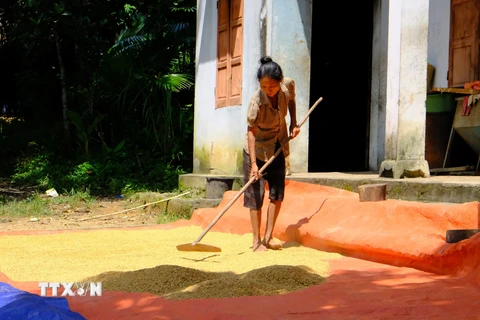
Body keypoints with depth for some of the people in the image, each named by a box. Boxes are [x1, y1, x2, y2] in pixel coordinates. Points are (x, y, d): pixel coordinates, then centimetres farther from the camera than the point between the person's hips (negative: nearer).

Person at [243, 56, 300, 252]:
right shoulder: (257, 101, -29)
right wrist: (253, 163, -30)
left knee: (278, 194, 5)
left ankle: (268, 237, 15)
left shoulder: (288, 85, -16)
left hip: (278, 148, 5)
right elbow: (251, 132, -25)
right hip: (257, 149, -5)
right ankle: (257, 241, 6)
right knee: (255, 196, -4)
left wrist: (293, 124, 3)